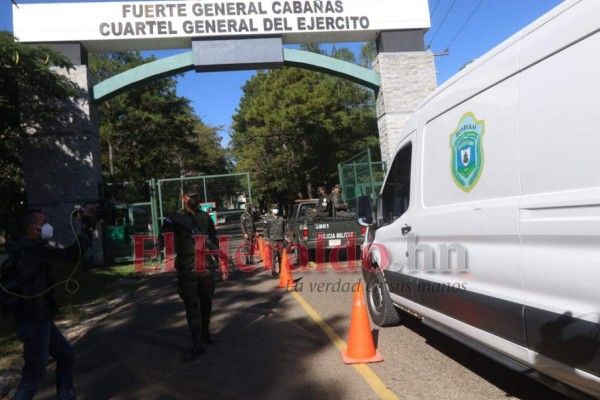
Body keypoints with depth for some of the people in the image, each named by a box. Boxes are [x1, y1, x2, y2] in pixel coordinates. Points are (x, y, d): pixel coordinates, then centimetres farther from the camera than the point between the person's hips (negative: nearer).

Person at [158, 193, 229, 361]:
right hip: (186, 270, -3)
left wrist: (222, 263, 9)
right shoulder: (174, 218, -2)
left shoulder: (206, 217, 8)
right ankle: (197, 344, 7)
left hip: (206, 267, 3)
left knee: (206, 302, 13)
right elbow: (163, 241, -8)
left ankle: (205, 332, 35)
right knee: (192, 306, -1)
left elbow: (214, 241, 13)